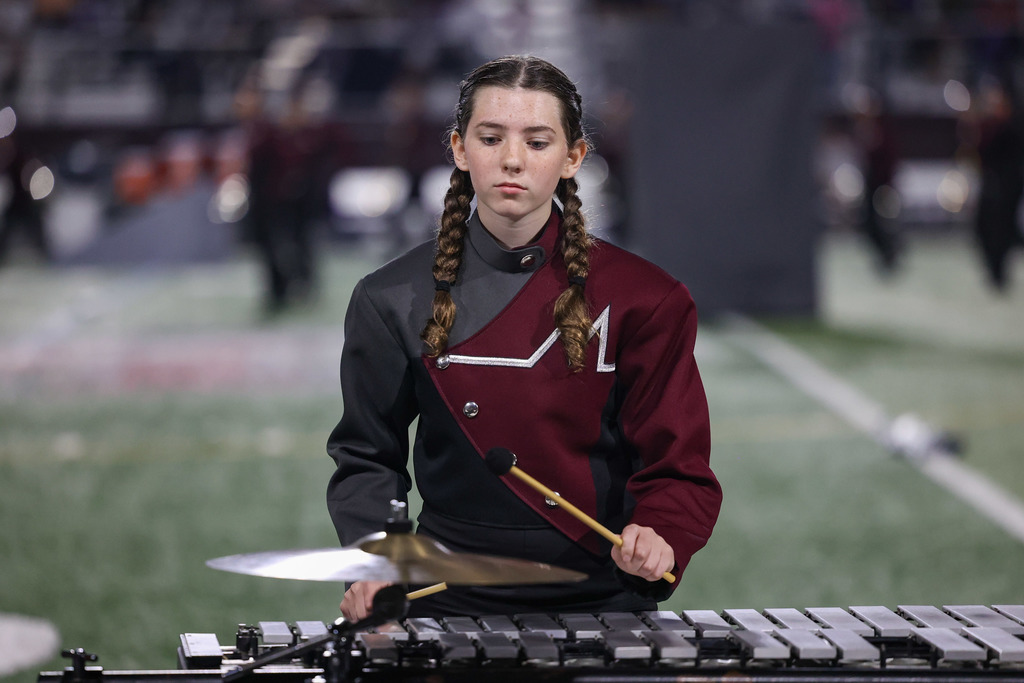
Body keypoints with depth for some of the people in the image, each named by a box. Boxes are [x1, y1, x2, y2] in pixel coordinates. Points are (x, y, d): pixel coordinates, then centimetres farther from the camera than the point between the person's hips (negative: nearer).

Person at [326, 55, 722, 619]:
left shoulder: (640, 298, 2)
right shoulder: (395, 302, 5)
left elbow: (678, 466, 0)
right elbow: (367, 457, 10)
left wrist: (660, 537, -22)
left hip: (602, 600, -1)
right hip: (453, 602, 1)